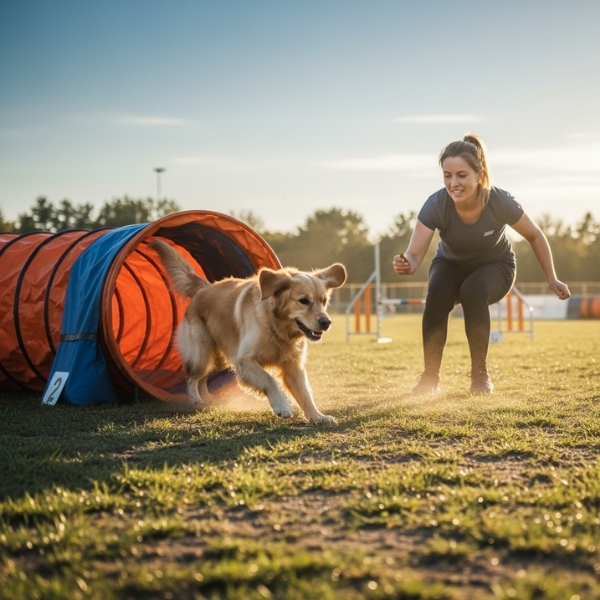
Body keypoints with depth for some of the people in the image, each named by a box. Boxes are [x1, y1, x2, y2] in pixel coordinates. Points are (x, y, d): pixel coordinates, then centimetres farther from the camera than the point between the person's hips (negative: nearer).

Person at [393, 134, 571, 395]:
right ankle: (430, 377, -15)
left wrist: (551, 279, -8)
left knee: (473, 291, -34)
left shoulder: (500, 202, -30)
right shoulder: (435, 205, -30)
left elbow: (535, 236, -11)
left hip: (496, 266, -1)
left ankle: (480, 374, -15)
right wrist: (406, 264, -58)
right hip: (451, 265, 1)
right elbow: (415, 253, -35)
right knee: (436, 296, -32)